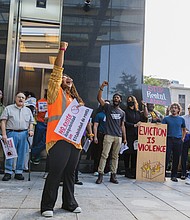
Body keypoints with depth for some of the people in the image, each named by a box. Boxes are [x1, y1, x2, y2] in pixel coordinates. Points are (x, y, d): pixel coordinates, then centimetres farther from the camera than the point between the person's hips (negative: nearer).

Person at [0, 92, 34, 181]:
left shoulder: (28, 110, 19)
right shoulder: (8, 108, 8)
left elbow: (31, 122, 20)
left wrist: (31, 130, -1)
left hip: (24, 134, 3)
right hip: (11, 133, -3)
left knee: (22, 154, 3)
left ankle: (19, 172, 13)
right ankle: (8, 173, 6)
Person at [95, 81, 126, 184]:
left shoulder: (122, 112, 16)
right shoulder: (108, 107, 7)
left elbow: (122, 126, 16)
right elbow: (99, 98, -6)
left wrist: (125, 138, 12)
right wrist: (102, 87, -17)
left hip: (118, 137, 4)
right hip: (108, 135, -4)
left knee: (115, 156, 7)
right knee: (104, 155, -8)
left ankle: (113, 175, 12)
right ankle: (100, 175, -5)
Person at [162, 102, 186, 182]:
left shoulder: (181, 119, 12)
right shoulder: (166, 118, 5)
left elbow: (184, 129, 23)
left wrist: (183, 138, 13)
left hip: (178, 141, 2)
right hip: (168, 139, -2)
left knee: (176, 159, 6)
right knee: (166, 158, -5)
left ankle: (174, 176, 16)